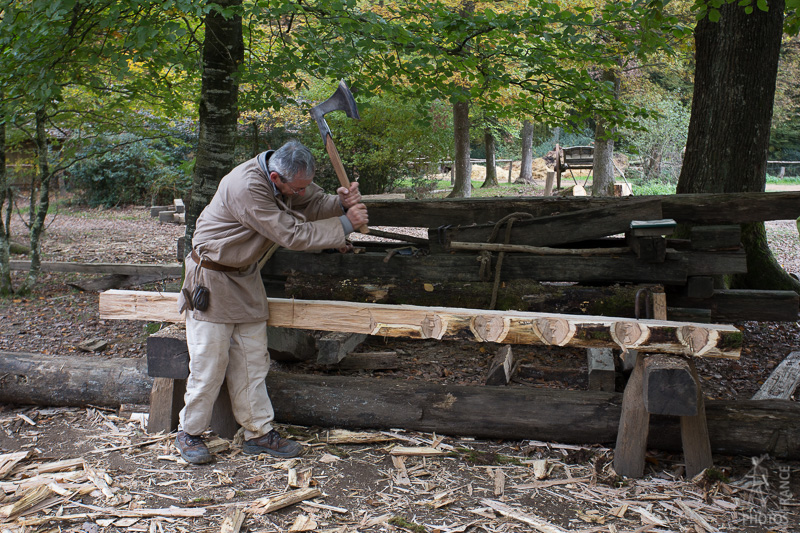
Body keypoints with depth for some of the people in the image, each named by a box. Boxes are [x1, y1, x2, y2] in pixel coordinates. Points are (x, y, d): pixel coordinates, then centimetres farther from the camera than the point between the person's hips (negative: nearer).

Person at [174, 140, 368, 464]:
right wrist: (345, 225, -24)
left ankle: (259, 432, 18)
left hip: (246, 276, 8)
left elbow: (314, 203, 1)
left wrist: (341, 202, -22)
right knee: (210, 362, -2)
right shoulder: (247, 187, -32)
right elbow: (291, 235, -30)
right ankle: (188, 433, 16)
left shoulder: (291, 178, -7)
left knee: (252, 360, 9)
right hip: (212, 278, -8)